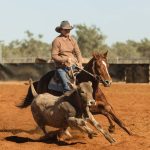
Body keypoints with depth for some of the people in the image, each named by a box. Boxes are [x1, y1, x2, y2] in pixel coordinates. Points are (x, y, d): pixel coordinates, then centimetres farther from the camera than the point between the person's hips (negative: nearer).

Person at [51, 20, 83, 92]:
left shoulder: (72, 40, 12)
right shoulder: (57, 41, -4)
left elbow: (78, 53, 11)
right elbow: (54, 56, -7)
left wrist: (80, 63, -5)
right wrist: (65, 59, -18)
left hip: (73, 65, 5)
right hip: (62, 67, -5)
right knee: (67, 86, -21)